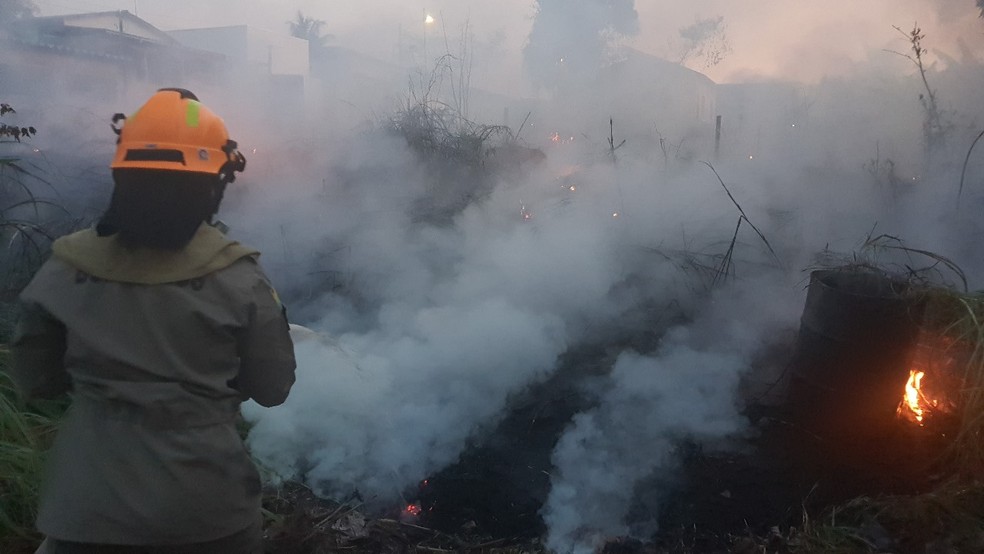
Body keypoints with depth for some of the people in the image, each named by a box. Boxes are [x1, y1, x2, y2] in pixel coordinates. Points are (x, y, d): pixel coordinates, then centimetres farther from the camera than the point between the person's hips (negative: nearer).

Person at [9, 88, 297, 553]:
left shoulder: (66, 270, -7)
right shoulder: (237, 278, -14)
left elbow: (33, 381, 5)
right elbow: (272, 388, -5)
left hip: (87, 509, 2)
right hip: (205, 510, -1)